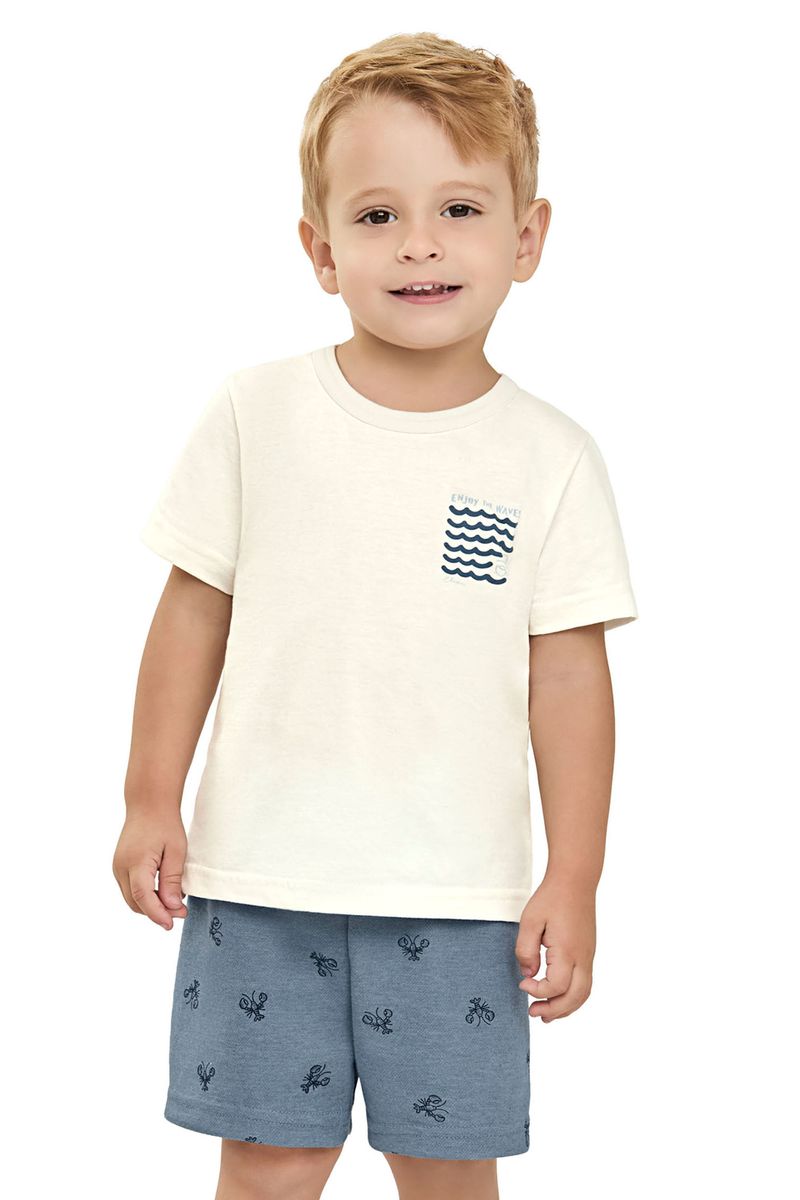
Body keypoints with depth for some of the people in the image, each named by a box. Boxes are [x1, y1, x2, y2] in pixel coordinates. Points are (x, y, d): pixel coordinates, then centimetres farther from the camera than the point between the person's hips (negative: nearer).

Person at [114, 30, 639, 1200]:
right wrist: (153, 801, 2)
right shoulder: (255, 413, -3)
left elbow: (569, 673, -2)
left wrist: (573, 881, -3)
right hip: (262, 878, 1)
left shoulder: (552, 458, -4)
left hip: (460, 893, 0)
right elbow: (194, 612, 3)